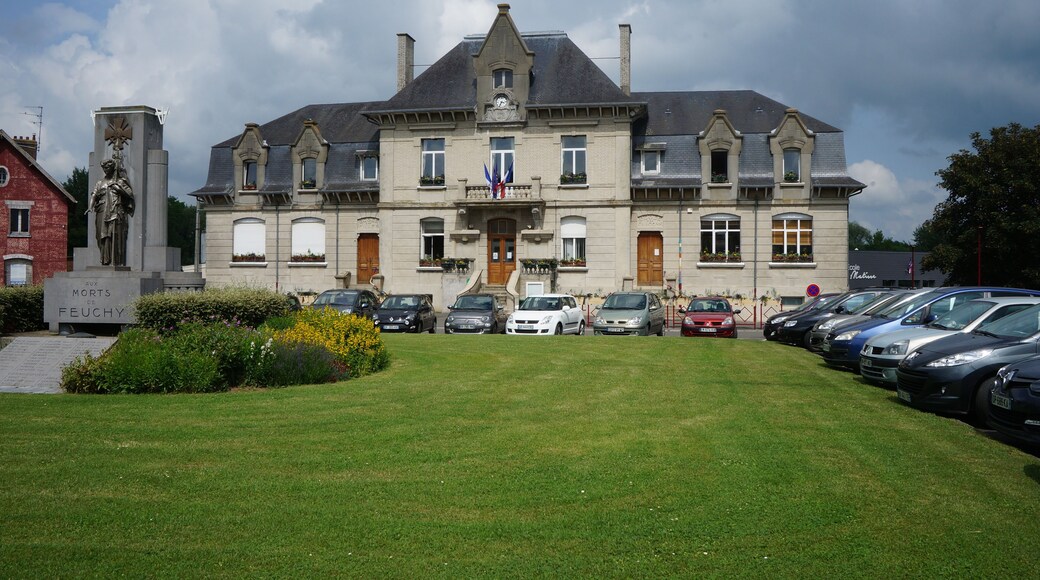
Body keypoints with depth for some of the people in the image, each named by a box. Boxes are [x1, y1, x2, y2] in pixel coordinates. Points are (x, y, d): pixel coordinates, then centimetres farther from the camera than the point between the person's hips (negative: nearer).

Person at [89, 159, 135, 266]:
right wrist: (91, 206, -9)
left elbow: (130, 193, 2)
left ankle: (116, 261, -13)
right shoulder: (100, 183, 19)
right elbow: (94, 195, 7)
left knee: (115, 236, -10)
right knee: (103, 236, -3)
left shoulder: (120, 181, 11)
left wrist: (118, 188, -9)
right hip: (103, 212, 3)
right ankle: (105, 260, -2)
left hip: (116, 212, -3)